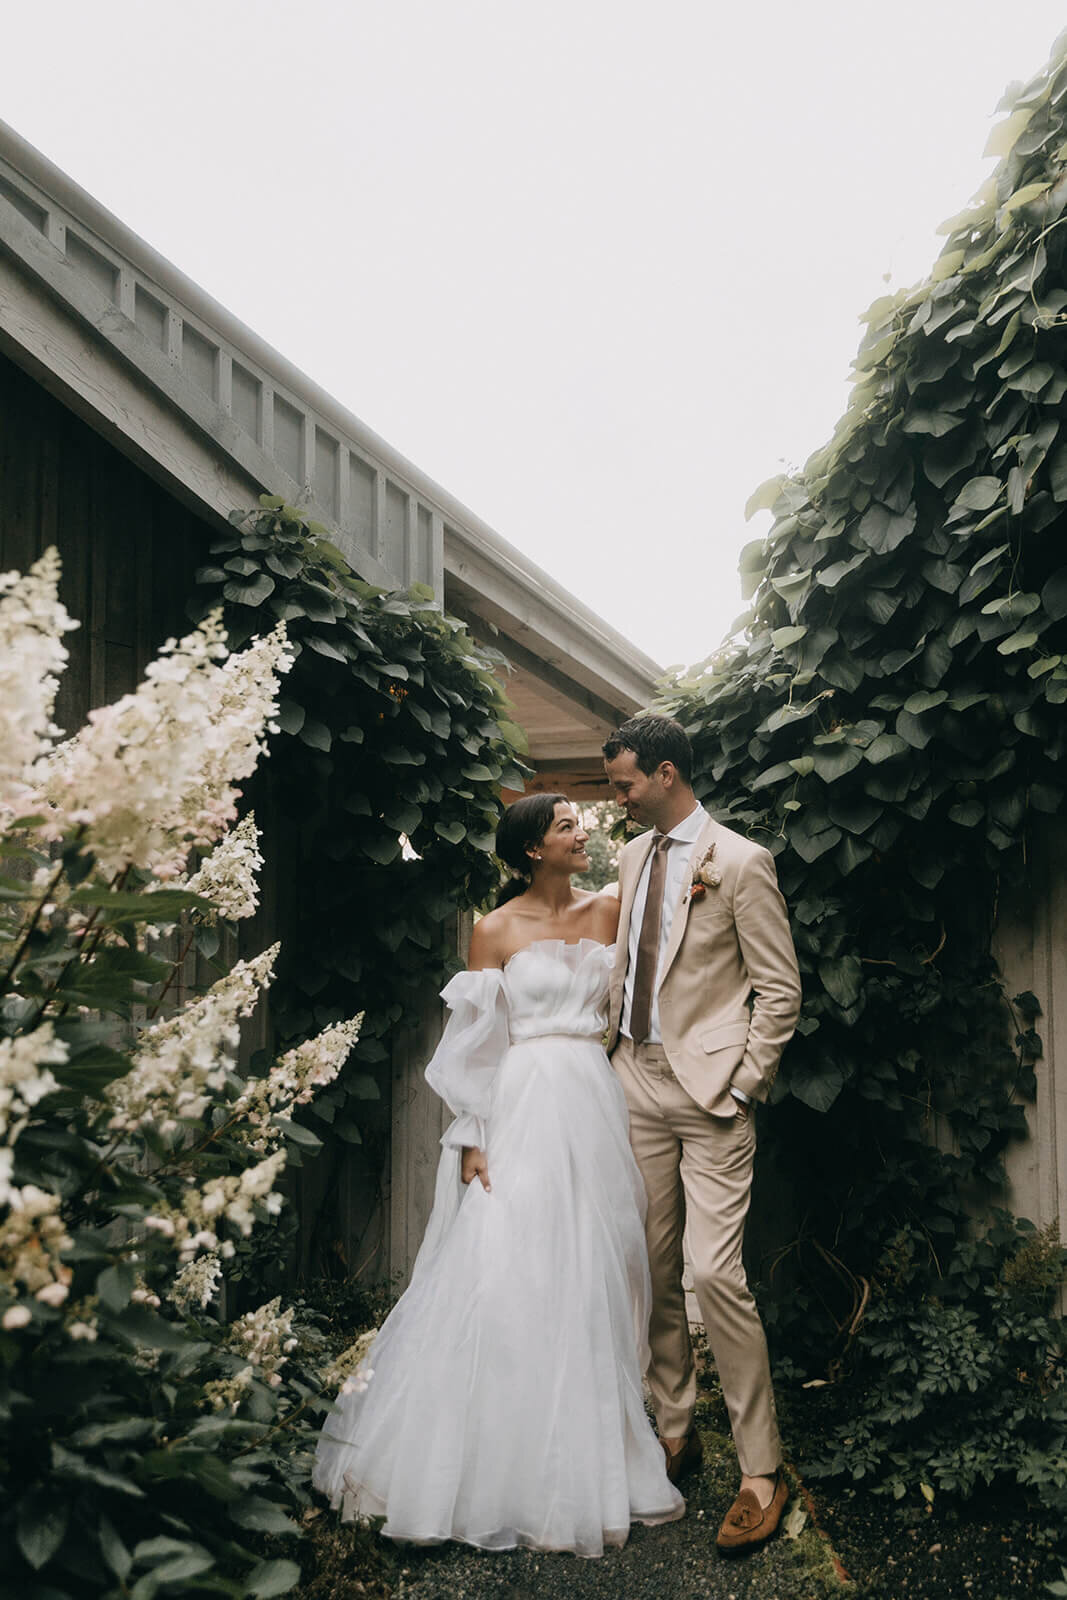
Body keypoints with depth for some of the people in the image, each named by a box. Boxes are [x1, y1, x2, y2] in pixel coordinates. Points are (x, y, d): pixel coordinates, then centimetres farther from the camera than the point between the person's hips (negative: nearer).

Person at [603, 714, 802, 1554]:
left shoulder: (741, 862, -10)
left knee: (717, 1273, -10)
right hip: (639, 1078, 7)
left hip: (710, 1088, -7)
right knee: (654, 1270, 11)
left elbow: (780, 989, -9)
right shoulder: (633, 855, 12)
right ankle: (675, 1431, 26)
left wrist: (741, 1087, -11)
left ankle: (763, 1470, 3)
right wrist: (615, 1051, 14)